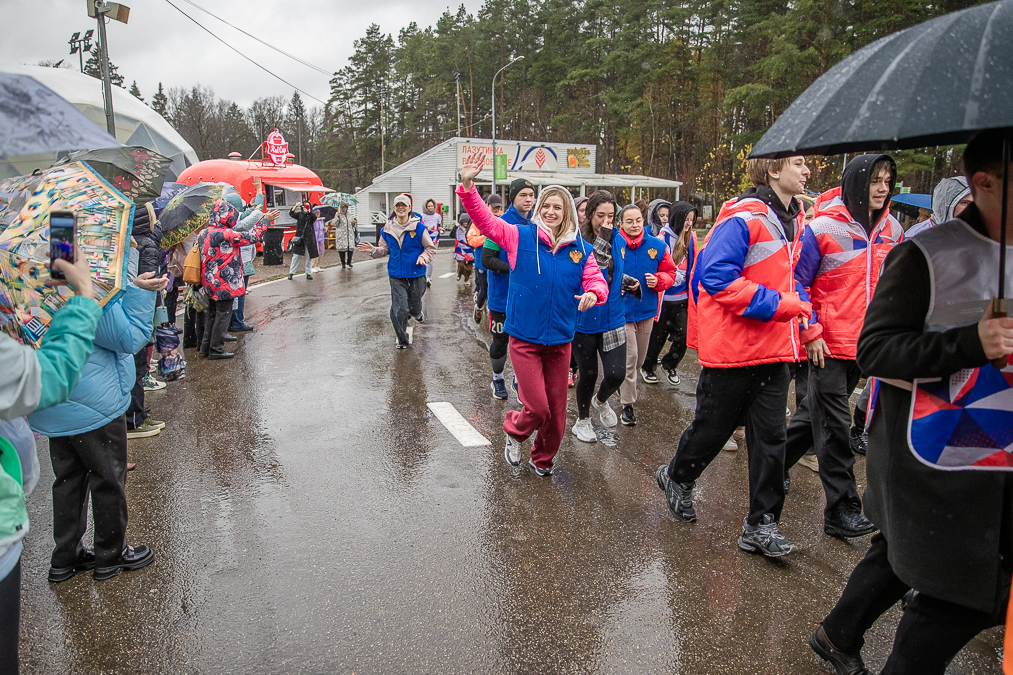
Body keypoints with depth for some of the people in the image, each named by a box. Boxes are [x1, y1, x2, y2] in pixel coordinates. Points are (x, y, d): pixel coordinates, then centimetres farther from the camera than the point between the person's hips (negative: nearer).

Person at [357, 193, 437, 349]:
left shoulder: (419, 228, -6)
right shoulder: (387, 229, 3)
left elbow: (431, 248, -1)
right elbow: (385, 249, 13)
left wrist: (423, 257, -19)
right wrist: (373, 250, -7)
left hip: (416, 275, -1)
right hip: (396, 276, 1)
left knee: (414, 305, 14)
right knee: (399, 309, -5)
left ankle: (417, 313, 54)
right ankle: (402, 340, 12)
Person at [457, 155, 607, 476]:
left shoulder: (581, 250, 3)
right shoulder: (520, 237, -4)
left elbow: (596, 280, -2)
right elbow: (484, 218, -9)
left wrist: (593, 292, -26)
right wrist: (468, 186, -23)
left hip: (560, 341, 3)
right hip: (524, 338, -3)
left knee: (556, 411, 12)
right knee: (537, 407, -7)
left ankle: (542, 459, 38)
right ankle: (513, 432, 29)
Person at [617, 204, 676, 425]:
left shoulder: (657, 246, -1)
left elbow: (670, 272, 8)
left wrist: (658, 280, -12)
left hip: (646, 311, 4)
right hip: (621, 311, -4)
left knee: (639, 358, 16)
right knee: (629, 357, -8)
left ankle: (623, 386, 43)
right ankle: (627, 405, 5)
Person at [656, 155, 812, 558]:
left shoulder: (794, 220, 13)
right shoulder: (743, 218, -16)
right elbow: (716, 277, -24)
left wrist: (803, 311, 9)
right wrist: (779, 304, -22)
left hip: (774, 349, 7)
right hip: (732, 347, -7)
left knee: (770, 436, 6)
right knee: (713, 426, 9)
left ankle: (761, 525, 17)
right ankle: (676, 478, 38)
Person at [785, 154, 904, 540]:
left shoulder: (892, 231, 7)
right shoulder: (824, 229, -11)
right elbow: (797, 282, -8)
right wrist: (811, 332, -13)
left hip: (866, 345, 6)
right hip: (829, 344, -6)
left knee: (816, 411, 17)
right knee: (834, 424, 0)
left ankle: (775, 464, 35)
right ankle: (841, 509, 8)